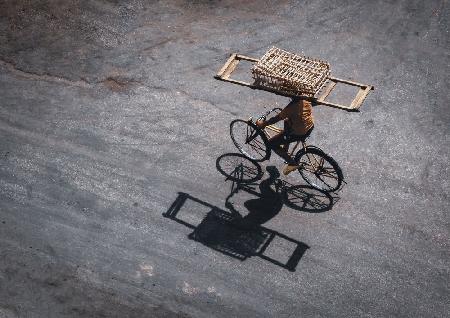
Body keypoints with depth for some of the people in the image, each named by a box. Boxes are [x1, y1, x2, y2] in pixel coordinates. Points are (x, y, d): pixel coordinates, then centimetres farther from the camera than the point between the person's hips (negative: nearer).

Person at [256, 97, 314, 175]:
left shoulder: (292, 107, -29)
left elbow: (276, 118, -22)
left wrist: (263, 124, -6)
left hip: (300, 133, -8)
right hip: (310, 127, 8)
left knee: (271, 143, 2)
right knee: (287, 121, 36)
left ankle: (292, 163, 10)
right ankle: (285, 149, 50)